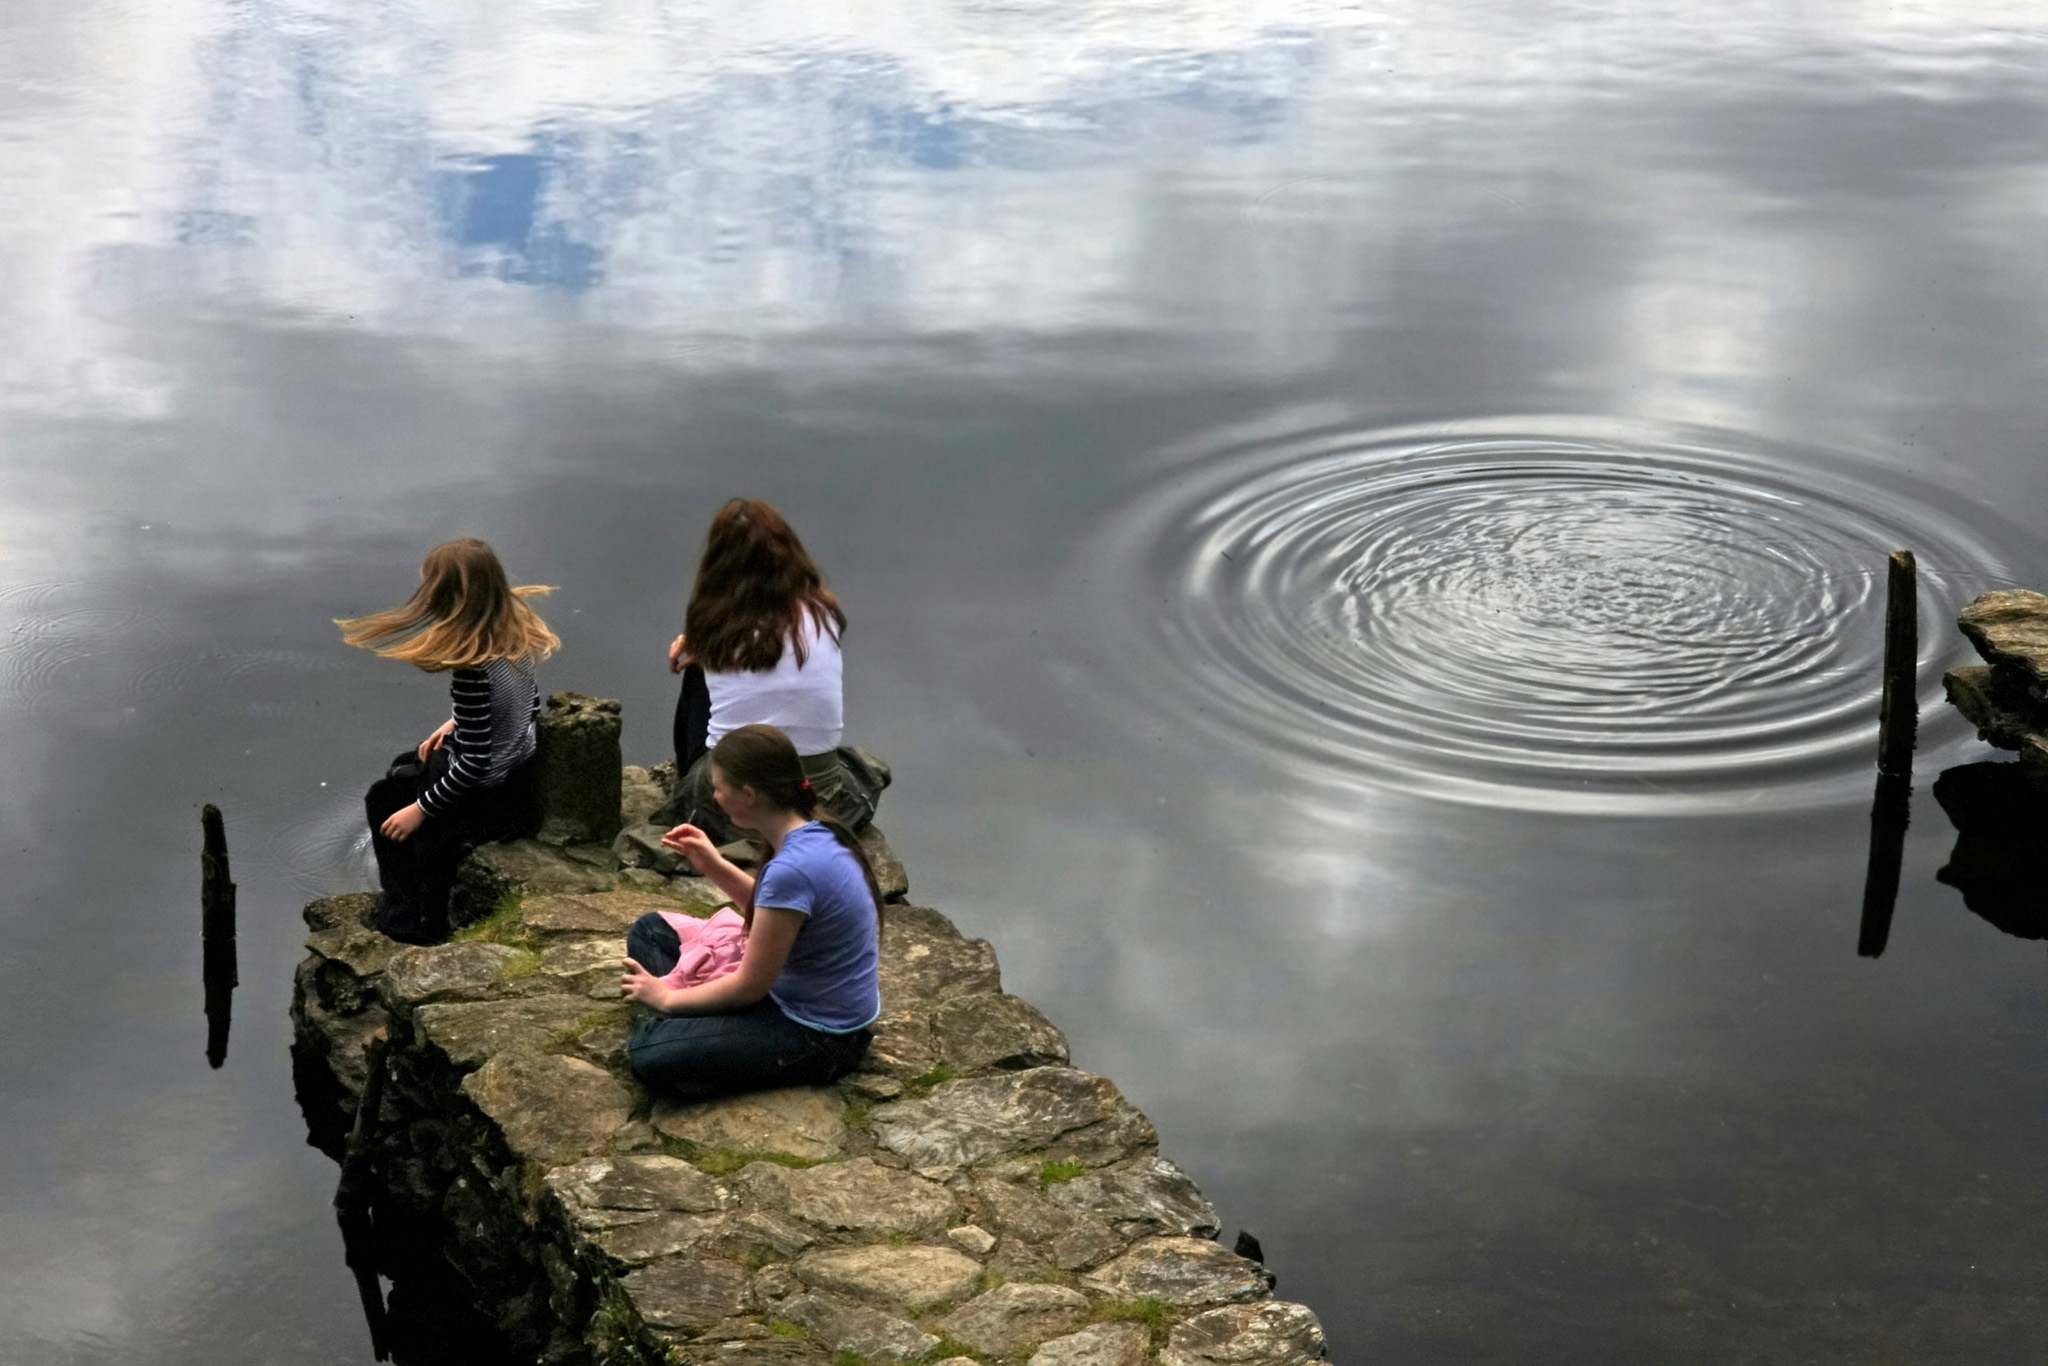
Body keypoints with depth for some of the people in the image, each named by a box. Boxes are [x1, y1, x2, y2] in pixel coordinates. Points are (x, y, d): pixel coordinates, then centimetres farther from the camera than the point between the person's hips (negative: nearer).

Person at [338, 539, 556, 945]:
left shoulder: (473, 666, -32)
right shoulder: (517, 632, -8)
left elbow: (475, 764, -28)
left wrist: (420, 809, -16)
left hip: (490, 800, -8)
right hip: (523, 772, 8)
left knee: (385, 799, 18)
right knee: (405, 767, 30)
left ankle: (407, 920, 31)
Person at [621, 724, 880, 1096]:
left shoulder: (793, 868, -31)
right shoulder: (815, 832, -3)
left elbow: (749, 986, -21)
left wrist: (668, 999, -6)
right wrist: (715, 866, 7)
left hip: (817, 1037, -10)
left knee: (650, 1055, -26)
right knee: (650, 931, 13)